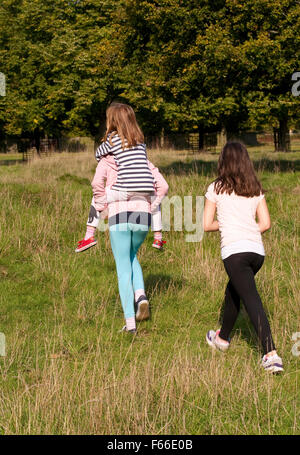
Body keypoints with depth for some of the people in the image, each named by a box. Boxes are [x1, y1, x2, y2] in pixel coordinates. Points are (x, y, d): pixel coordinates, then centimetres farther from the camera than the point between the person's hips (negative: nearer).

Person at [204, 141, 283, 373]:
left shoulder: (217, 189, 4)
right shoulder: (256, 190, 13)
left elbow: (207, 225, 5)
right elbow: (265, 223, 7)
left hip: (234, 251, -5)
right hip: (257, 250, 5)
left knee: (252, 300, -10)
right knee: (233, 291, 27)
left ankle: (271, 354, -20)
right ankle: (223, 337, 43)